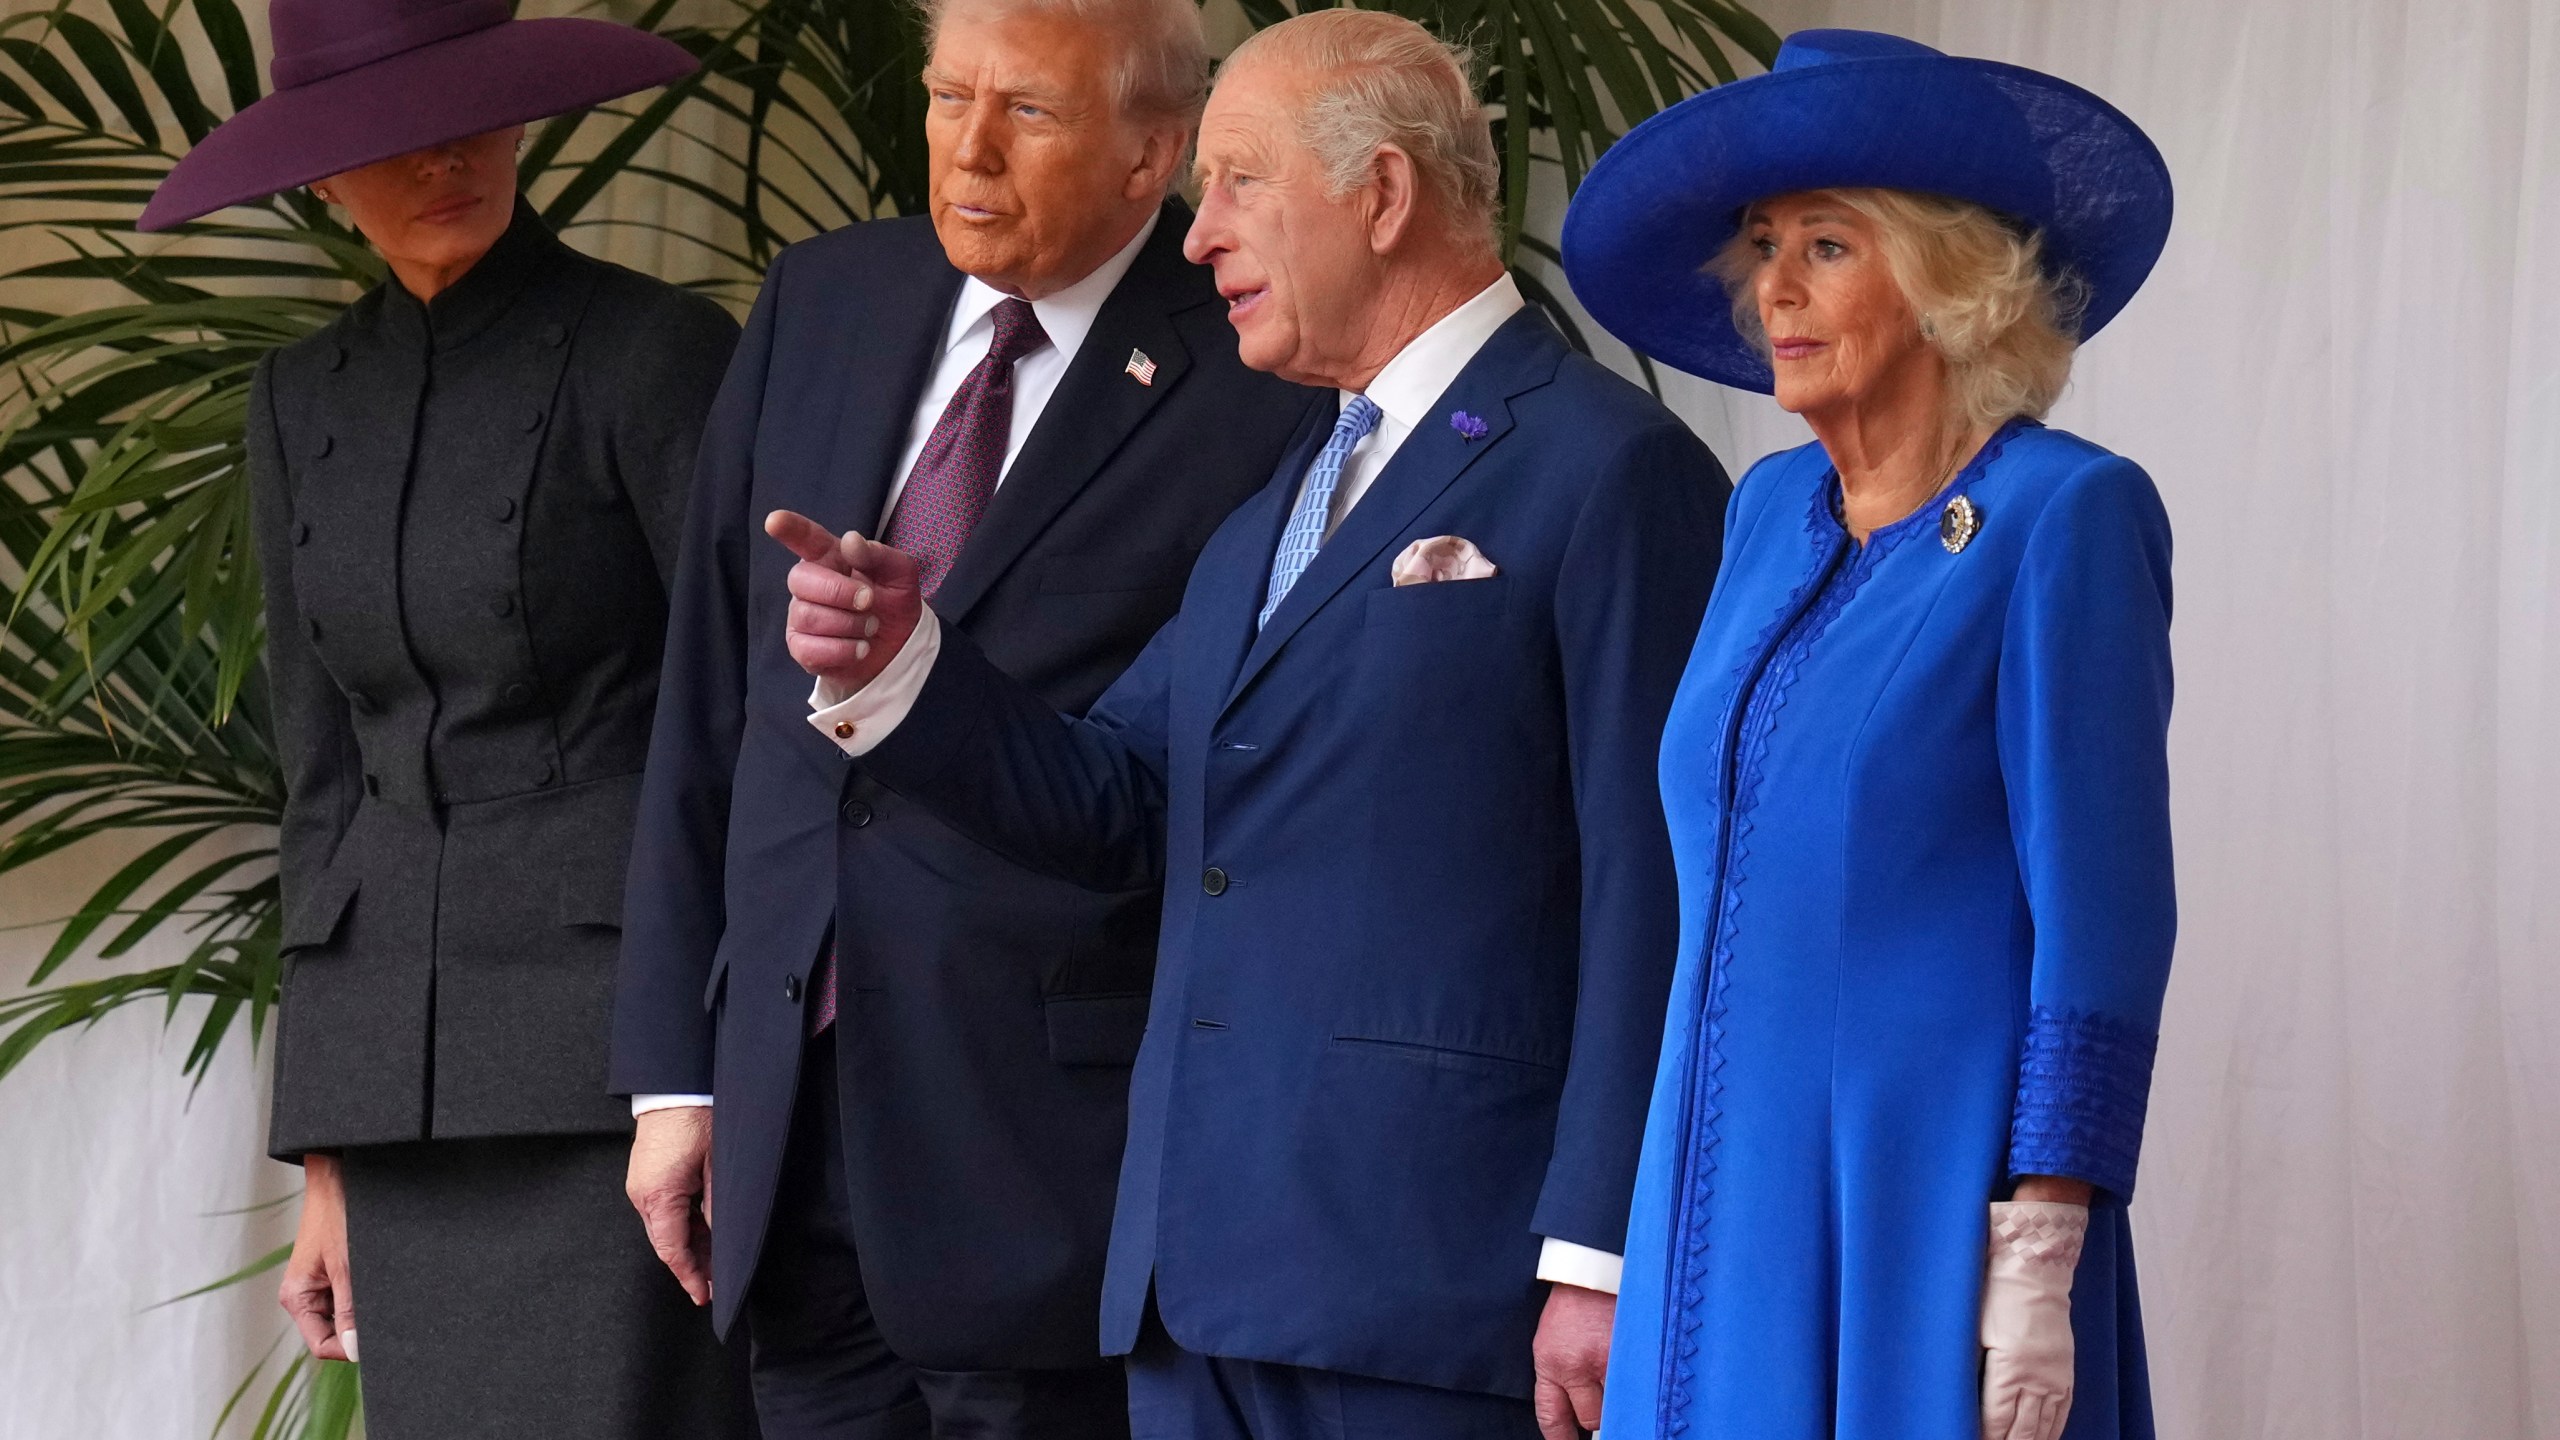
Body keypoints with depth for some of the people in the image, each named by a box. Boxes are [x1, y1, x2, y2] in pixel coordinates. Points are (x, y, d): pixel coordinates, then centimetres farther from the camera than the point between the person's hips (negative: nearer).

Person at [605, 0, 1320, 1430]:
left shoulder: (1252, 391, -8)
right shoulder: (823, 306, 10)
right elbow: (709, 704, 12)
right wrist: (674, 1069, 9)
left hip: (1046, 1150, -5)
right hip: (795, 1125, 5)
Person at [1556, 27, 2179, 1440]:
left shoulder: (2064, 517, -7)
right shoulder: (1771, 514, 13)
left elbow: (2103, 914, -11)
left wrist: (2040, 1259, -17)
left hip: (1932, 1208, -6)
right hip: (1730, 1197, 6)